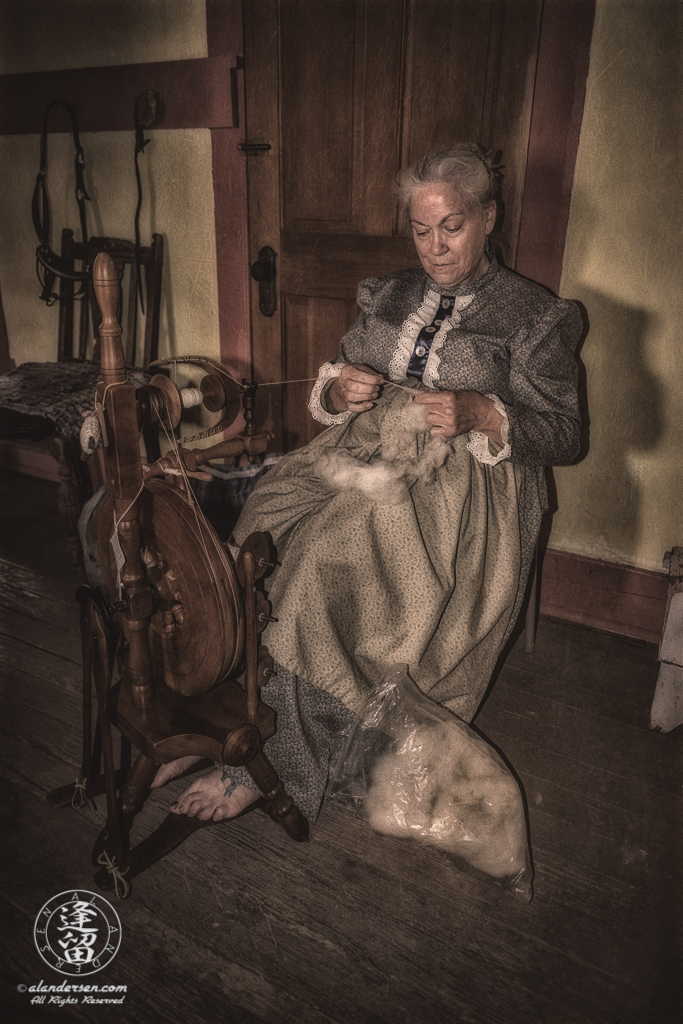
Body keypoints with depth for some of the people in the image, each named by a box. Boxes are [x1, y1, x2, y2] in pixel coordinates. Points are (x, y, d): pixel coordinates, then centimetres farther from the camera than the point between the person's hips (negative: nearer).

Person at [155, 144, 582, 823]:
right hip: (364, 452, 5)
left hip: (463, 479, -5)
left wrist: (481, 414, -18)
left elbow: (564, 436, -1)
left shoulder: (535, 317, 4)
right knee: (264, 532, -23)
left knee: (327, 560, -29)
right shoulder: (387, 295, 18)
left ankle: (272, 762, -14)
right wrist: (339, 391, -7)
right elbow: (331, 392, 18)